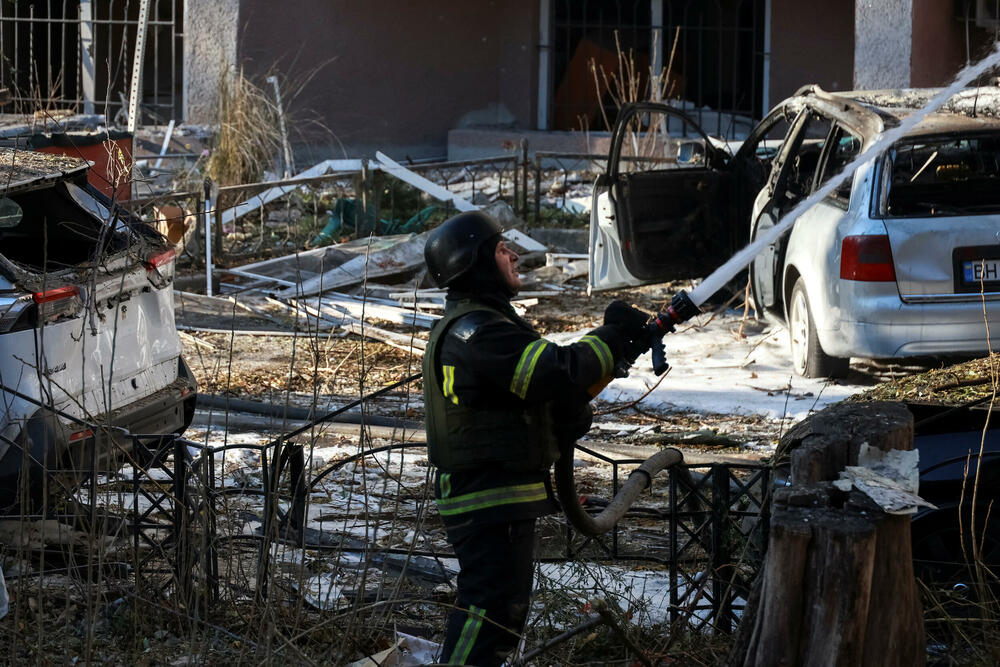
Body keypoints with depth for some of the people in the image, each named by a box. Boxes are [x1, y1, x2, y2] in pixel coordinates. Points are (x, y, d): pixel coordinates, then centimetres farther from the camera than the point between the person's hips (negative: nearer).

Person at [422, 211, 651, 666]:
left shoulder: (477, 324, 18)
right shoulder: (475, 332, -18)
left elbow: (543, 380, 19)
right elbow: (557, 372, -28)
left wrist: (618, 354, 7)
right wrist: (613, 336, -14)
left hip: (497, 501, 11)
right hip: (491, 503, -11)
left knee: (503, 609, 18)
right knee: (493, 611, -12)